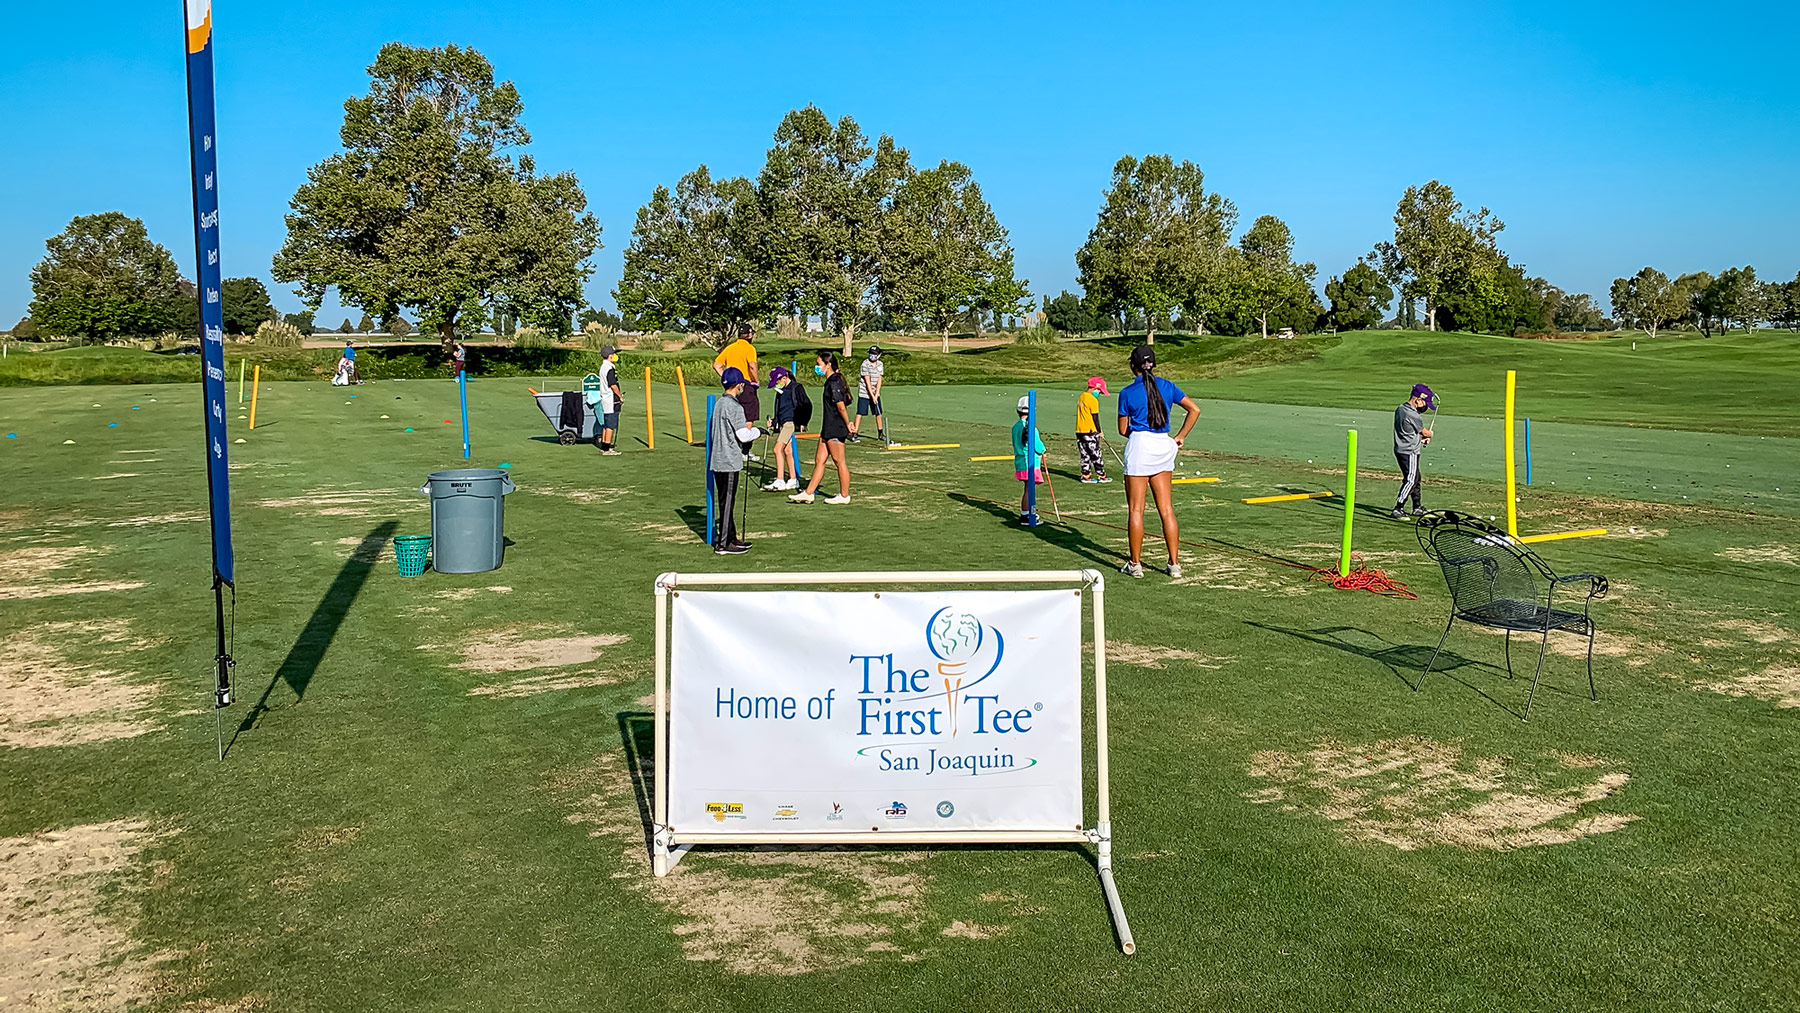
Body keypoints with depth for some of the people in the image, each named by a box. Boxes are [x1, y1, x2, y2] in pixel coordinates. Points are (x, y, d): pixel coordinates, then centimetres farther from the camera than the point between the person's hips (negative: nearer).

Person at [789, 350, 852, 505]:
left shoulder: (834, 383, -18)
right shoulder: (831, 382, 13)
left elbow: (841, 407, -20)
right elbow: (841, 406, 17)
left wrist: (847, 425, -11)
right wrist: (847, 423, 16)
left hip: (836, 429, -10)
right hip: (828, 428, 10)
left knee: (839, 462, 1)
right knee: (819, 460, 10)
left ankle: (844, 496, 12)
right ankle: (808, 493, 14)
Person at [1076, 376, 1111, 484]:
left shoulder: (1081, 397, 11)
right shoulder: (1093, 400, -14)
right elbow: (1095, 417, -11)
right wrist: (1099, 431, 1)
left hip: (1079, 431, 7)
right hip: (1090, 431, -7)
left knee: (1085, 455, 10)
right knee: (1095, 455, 1)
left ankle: (1085, 475, 9)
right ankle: (1101, 476, 8)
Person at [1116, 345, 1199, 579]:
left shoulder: (1128, 393, -5)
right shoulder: (1167, 386, 6)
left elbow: (1123, 429, 1)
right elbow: (1194, 410, 6)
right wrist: (1180, 437, 9)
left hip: (1139, 446, -4)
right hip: (1163, 447, 4)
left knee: (1136, 510, 2)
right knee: (1166, 509, 7)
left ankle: (1135, 564, 6)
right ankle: (1174, 563, 8)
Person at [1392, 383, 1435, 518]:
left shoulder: (1400, 409, 6)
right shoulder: (1413, 416, -22)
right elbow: (1424, 432, -5)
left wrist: (1421, 437, 8)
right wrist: (1430, 434, 18)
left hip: (1400, 450, 10)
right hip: (1409, 452, -10)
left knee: (1415, 478, 20)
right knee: (1410, 480, -7)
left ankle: (1417, 507, 30)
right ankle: (1398, 509, -11)